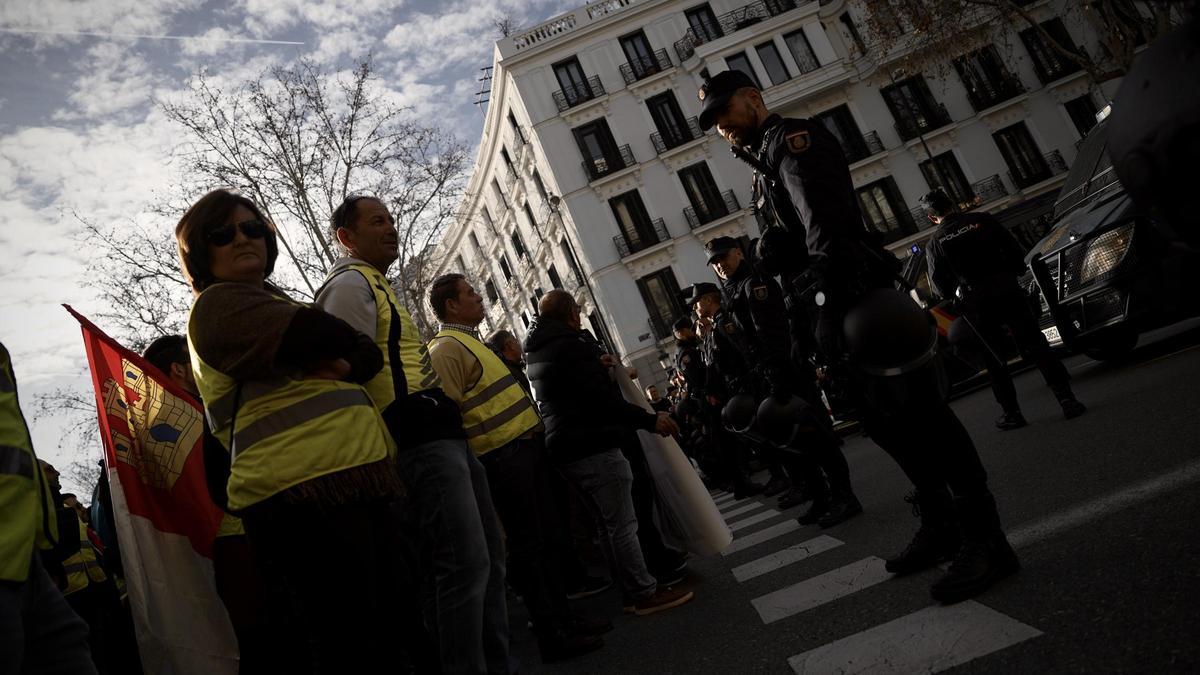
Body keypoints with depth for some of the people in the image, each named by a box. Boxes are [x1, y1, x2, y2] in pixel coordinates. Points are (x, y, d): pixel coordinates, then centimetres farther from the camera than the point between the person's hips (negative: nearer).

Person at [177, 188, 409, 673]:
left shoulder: (270, 302, 27)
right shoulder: (220, 302, -1)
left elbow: (369, 355, 17)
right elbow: (338, 339, -13)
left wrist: (342, 365, -5)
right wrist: (342, 348, 9)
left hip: (349, 483, 9)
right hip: (304, 492, -9)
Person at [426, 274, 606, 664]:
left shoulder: (470, 342, 20)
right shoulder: (446, 349, -12)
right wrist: (475, 463, -20)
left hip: (525, 446, 10)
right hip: (502, 456, -10)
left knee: (547, 537, 15)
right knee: (527, 547, -1)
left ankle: (563, 618, 26)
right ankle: (552, 636, 9)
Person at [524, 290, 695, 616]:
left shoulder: (537, 353, 15)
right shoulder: (570, 345, -15)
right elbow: (603, 399, -21)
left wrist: (596, 366, 21)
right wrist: (650, 420, -16)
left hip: (567, 451, 10)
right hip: (593, 448, -10)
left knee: (609, 525, 16)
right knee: (622, 525, -2)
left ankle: (634, 589, 23)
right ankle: (644, 593, 4)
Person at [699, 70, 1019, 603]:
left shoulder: (791, 138, -6)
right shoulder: (764, 163, 24)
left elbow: (824, 219, -23)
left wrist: (842, 285, -33)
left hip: (852, 296, -10)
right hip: (830, 312, 10)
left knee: (920, 415, -7)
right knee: (889, 425, 14)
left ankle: (985, 539, 0)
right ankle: (940, 526, 25)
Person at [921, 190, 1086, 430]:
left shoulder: (935, 243, -3)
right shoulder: (983, 220, -1)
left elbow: (939, 287, -3)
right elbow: (1016, 252, 0)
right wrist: (1014, 273, 17)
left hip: (977, 306, 0)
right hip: (1007, 292, 1)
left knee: (995, 361, 11)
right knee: (1036, 347, 6)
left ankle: (1012, 412, 14)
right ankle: (1066, 398, 2)